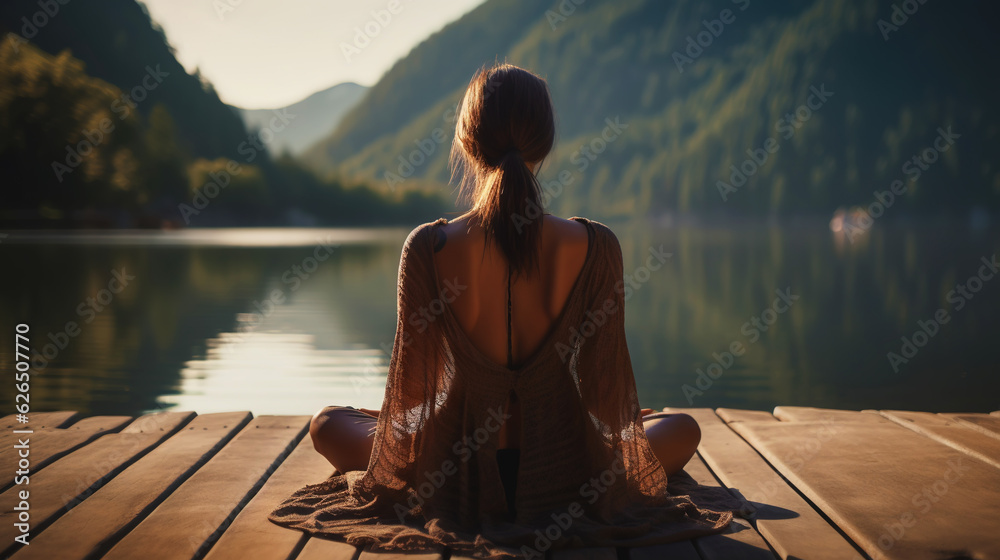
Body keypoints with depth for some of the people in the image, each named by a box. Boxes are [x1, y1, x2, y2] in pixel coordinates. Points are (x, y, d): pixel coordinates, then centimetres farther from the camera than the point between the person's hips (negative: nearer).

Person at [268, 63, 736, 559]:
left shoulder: (429, 248, -17)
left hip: (457, 483, -1)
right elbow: (607, 392, -7)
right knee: (685, 427, 30)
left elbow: (411, 386, -5)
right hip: (564, 479, 1)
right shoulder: (594, 247, -16)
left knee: (326, 423, 28)